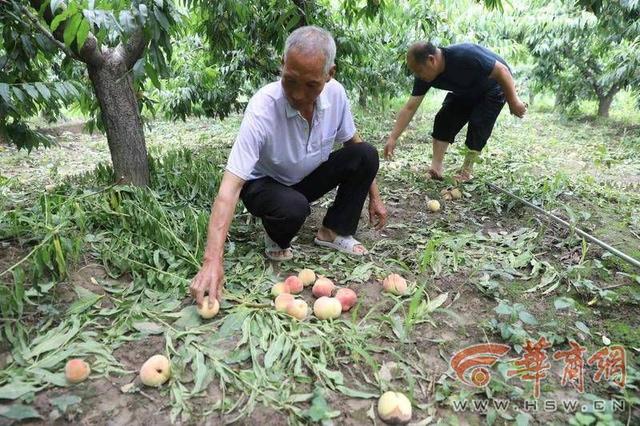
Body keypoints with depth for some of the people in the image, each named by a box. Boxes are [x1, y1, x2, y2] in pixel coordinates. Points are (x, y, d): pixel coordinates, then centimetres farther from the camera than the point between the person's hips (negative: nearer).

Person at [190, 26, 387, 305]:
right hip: (265, 184, -4)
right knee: (293, 207, -37)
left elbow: (353, 143, 1)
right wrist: (213, 260, -46)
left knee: (366, 154, -15)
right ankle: (276, 239, -1)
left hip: (309, 178, 5)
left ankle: (334, 231, -1)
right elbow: (230, 186, -38)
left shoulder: (335, 93, -18)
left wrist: (374, 197, 2)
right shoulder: (263, 108, -34)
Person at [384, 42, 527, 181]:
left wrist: (514, 102, -25)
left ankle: (466, 172, -7)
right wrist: (393, 138, -23)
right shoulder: (424, 76, -21)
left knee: (478, 124, -19)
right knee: (444, 119, -9)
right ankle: (436, 168, -8)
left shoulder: (465, 56, -40)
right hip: (465, 92, 6)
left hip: (494, 88, -6)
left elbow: (502, 70, -31)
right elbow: (409, 108, -18)